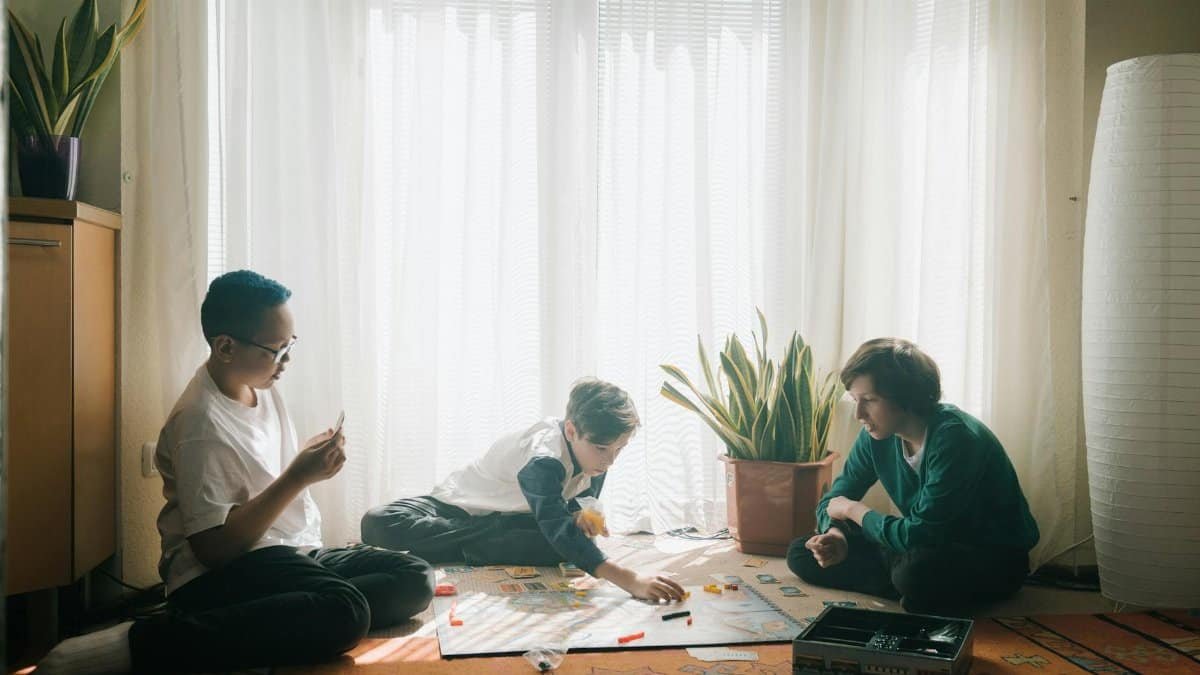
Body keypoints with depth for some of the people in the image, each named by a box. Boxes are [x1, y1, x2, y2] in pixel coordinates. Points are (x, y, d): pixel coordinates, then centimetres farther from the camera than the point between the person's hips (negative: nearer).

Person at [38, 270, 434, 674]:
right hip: (221, 574, -9)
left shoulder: (260, 385, 10)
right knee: (344, 611, -37)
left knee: (415, 580, -10)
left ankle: (265, 623, -22)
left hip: (294, 553, 9)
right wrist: (299, 477, -20)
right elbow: (213, 548, -20)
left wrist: (313, 462, 3)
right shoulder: (203, 424, -17)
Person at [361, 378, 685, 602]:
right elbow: (559, 532, -52)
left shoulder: (591, 453, -13)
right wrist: (631, 580, -64)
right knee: (378, 523, -35)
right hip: (459, 507, -5)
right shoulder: (543, 461, -37)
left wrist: (582, 517, -26)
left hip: (512, 517, 6)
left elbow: (572, 515, 1)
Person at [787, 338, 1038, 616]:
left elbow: (920, 534, -31)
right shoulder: (876, 435, -5)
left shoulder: (955, 437, -27)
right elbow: (833, 500, 2)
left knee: (917, 570, -42)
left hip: (995, 560, -7)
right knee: (801, 554, -4)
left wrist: (853, 509, -15)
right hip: (932, 548, 7)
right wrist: (834, 536, -23)